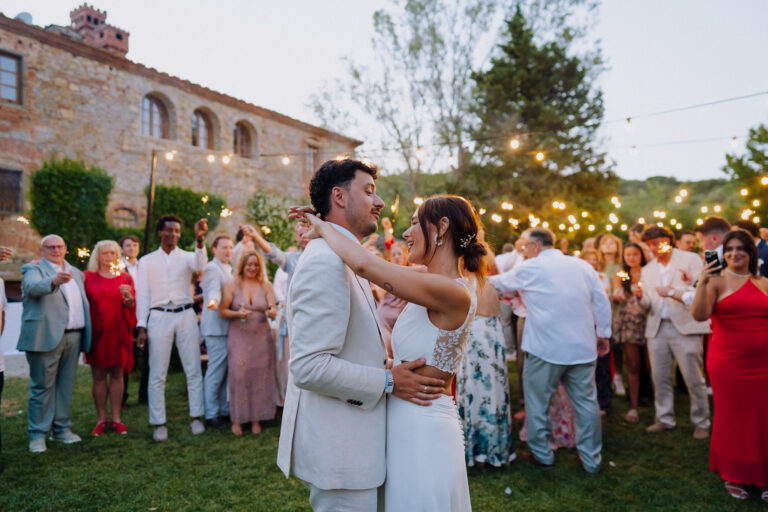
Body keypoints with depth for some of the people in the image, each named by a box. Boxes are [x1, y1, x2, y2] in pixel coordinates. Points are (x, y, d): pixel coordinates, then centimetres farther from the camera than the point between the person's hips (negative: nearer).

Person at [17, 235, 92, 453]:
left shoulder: (75, 272, 19)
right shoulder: (33, 269, -1)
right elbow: (33, 287, -24)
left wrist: (84, 335, 12)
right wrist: (54, 281, -46)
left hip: (73, 337, 6)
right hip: (46, 337, -6)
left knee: (66, 385, 12)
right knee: (42, 386, 0)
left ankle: (61, 429, 22)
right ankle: (37, 435, 9)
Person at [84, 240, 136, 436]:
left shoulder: (125, 277, 9)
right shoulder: (88, 277, 6)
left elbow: (131, 306, 2)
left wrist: (128, 298, -17)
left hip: (119, 332, 1)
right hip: (96, 332, -1)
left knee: (117, 374, 4)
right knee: (98, 376, 3)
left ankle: (116, 419, 10)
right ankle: (101, 419, 11)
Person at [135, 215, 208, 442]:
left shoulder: (187, 257, 8)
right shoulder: (146, 261, 10)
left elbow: (200, 265, -16)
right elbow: (142, 295, 6)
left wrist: (199, 240, -32)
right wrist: (141, 327, -2)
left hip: (185, 315, 0)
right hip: (159, 317, 0)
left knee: (193, 370, 2)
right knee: (157, 374, 2)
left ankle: (196, 417, 12)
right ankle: (159, 423, 11)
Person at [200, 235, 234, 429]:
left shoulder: (228, 269, 20)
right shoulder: (212, 269, -12)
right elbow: (213, 289, -33)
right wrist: (213, 301, -51)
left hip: (227, 326, 9)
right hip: (216, 327, -9)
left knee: (226, 370, 14)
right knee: (216, 371, -5)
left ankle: (225, 410, 23)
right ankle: (211, 415, 4)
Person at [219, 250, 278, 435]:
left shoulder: (266, 286, 6)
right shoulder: (231, 285, 2)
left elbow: (273, 310, 0)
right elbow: (222, 311, 0)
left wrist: (272, 312, -22)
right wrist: (238, 314, -18)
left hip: (262, 336, 2)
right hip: (239, 337, -1)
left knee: (260, 376, 3)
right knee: (239, 375, -7)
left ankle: (256, 418, 16)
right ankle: (237, 419, 8)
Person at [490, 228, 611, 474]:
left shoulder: (530, 268, -4)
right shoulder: (583, 266, 7)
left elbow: (500, 284, 11)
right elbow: (602, 301, 9)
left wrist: (485, 279, 31)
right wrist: (603, 334, 17)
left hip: (545, 349, -5)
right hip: (582, 348, 5)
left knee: (537, 402, 11)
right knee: (586, 402, 13)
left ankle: (542, 455, 21)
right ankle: (591, 460, 21)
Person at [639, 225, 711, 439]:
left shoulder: (690, 260, 2)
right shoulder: (647, 270, 16)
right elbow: (647, 304, 13)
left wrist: (673, 292, -15)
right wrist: (640, 296, -9)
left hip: (685, 327, -4)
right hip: (657, 329, 5)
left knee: (693, 378, -1)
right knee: (660, 378, 6)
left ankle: (701, 423, 13)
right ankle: (664, 419, 19)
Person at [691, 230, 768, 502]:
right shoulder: (717, 280, -3)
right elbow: (699, 315, -16)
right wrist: (702, 284, -27)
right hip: (727, 362, -3)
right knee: (731, 418, 8)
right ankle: (732, 476, 25)